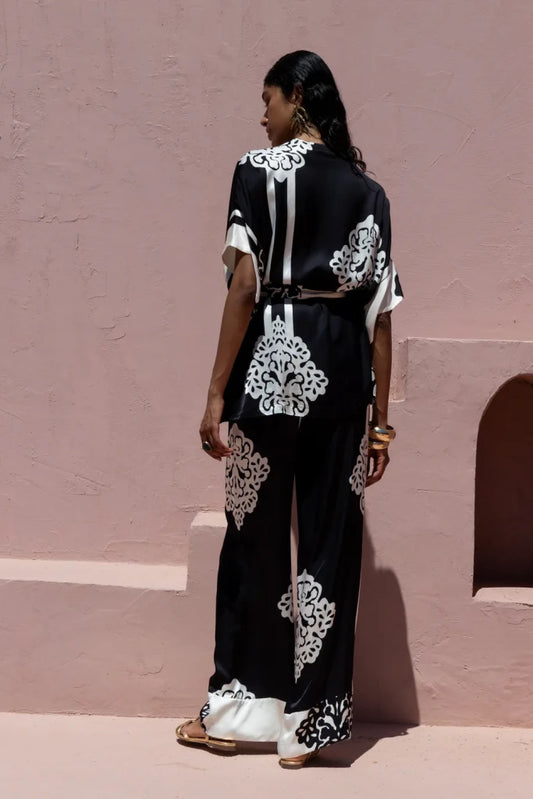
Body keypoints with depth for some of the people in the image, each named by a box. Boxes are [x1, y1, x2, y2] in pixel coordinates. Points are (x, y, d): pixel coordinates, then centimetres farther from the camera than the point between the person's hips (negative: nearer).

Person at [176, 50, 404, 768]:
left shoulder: (260, 170, -1)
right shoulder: (368, 191, 12)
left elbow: (246, 286, -9)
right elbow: (380, 312, 7)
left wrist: (217, 393, -7)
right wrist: (381, 419, 10)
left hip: (274, 362, -4)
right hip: (344, 374, 4)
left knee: (258, 537, 5)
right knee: (332, 542, 6)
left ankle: (240, 708, 14)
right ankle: (310, 721, 11)